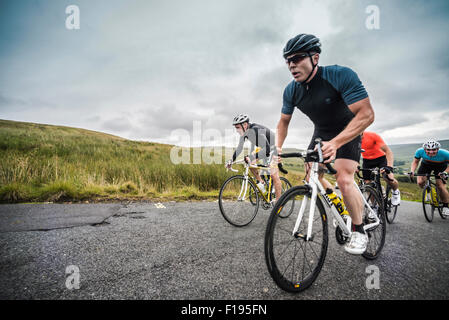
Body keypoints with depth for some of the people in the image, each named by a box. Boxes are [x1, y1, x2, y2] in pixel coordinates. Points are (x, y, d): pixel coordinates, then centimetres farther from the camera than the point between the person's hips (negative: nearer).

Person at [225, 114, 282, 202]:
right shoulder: (244, 132, -10)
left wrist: (251, 157, -50)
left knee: (274, 176, -14)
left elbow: (267, 149, -42)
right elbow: (239, 148, 1)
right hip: (262, 148, 8)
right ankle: (261, 182, 10)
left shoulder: (256, 130, -35)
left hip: (273, 148, -8)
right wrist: (231, 160, -7)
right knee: (249, 162, -9)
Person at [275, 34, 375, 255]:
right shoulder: (291, 91, -12)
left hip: (347, 133, -5)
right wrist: (278, 147, -12)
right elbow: (284, 121, 2)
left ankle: (359, 231, 2)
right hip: (320, 133, 6)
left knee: (344, 179, -20)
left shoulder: (341, 75, -29)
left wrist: (335, 143, -47)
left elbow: (366, 114, -35)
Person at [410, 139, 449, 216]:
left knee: (441, 186, -11)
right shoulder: (420, 151, -30)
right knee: (420, 182, -19)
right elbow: (415, 162, -14)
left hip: (440, 167, -2)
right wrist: (412, 171, -30)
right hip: (426, 164, 2)